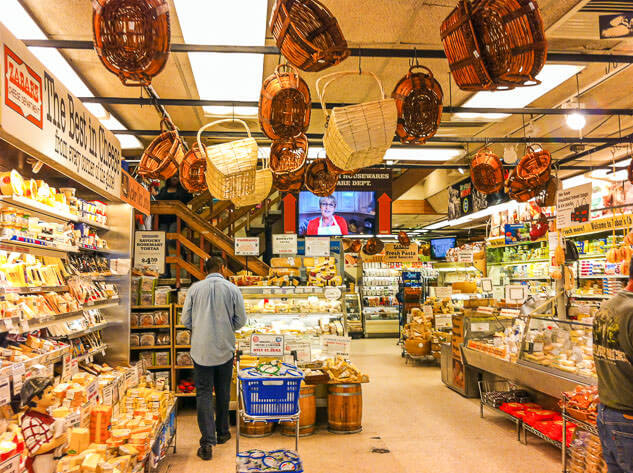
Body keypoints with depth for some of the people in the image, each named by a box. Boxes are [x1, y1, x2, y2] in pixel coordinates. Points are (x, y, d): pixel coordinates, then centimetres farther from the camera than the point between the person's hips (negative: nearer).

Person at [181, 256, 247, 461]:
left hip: (201, 349, 0)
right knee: (223, 393, 16)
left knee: (203, 394, 3)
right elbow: (241, 320, -1)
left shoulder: (195, 288, -3)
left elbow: (185, 320, 1)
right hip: (225, 349, 1)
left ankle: (207, 441, -3)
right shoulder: (232, 289, -5)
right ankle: (222, 433, 30)